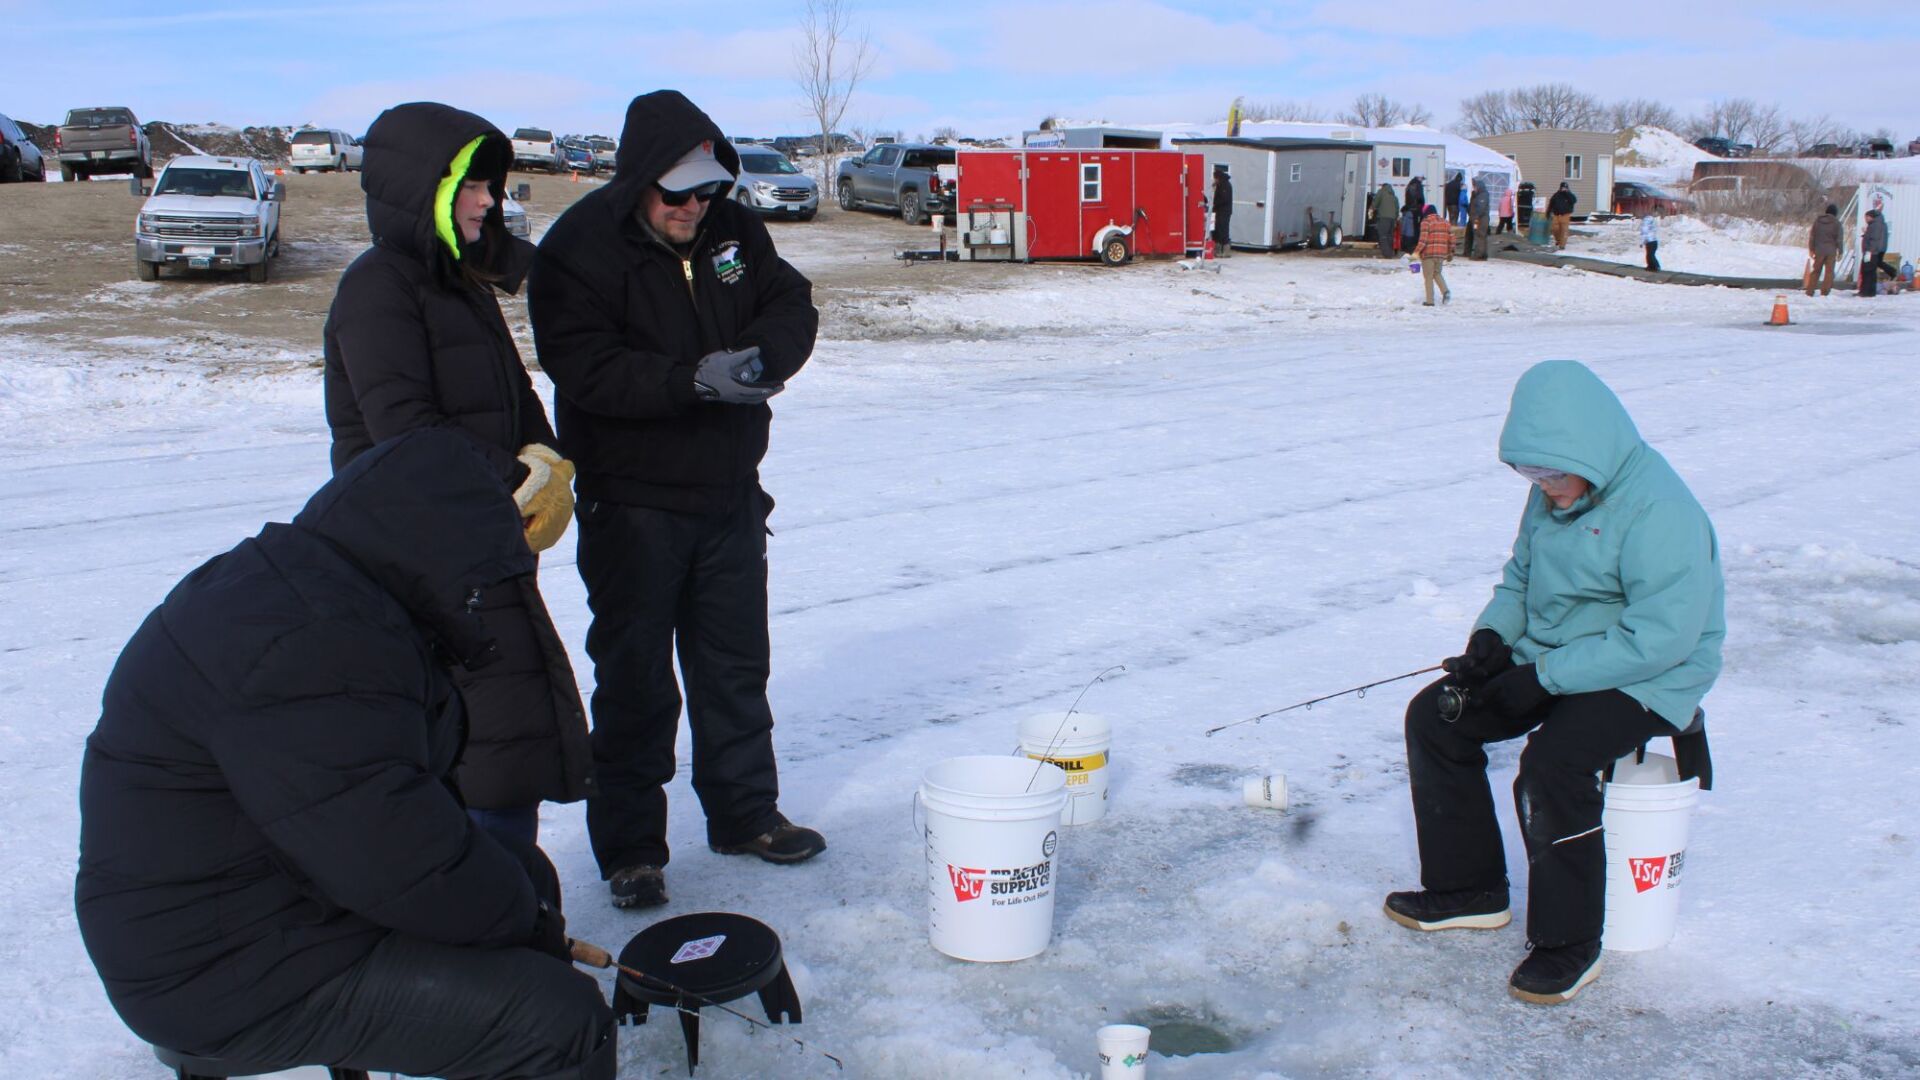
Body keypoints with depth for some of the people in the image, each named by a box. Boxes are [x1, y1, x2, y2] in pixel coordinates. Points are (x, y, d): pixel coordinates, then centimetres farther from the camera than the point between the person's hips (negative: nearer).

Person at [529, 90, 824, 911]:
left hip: (730, 496, 6)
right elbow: (587, 372, -23)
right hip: (631, 504, -5)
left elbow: (792, 307, 1)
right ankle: (628, 847, 16)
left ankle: (744, 813, 32)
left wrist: (762, 357, -22)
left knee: (736, 665, 16)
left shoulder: (734, 230, 4)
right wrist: (696, 379, -33)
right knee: (635, 680, 3)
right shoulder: (579, 248, -14)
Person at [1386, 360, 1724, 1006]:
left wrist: (1546, 676, -27)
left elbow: (1662, 637, -28)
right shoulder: (1554, 493, 4)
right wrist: (1493, 634, -4)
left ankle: (1569, 944, -14)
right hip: (1550, 661, 9)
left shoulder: (1659, 510, -24)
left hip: (1644, 681, -9)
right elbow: (1521, 577, 17)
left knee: (1551, 761, -33)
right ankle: (1469, 888, 13)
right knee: (1434, 717, 0)